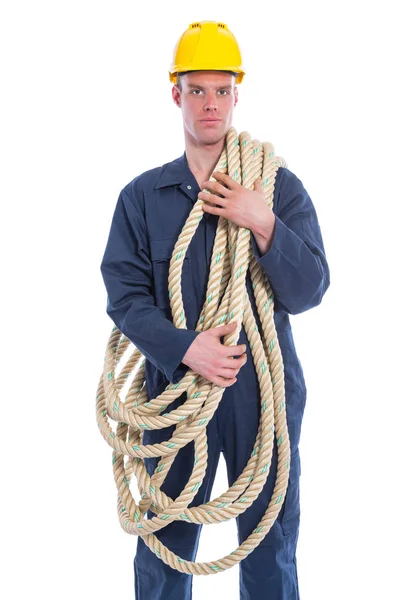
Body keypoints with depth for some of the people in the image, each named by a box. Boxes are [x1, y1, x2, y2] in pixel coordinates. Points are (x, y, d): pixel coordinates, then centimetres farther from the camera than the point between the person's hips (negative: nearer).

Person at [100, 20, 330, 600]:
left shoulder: (281, 187, 1)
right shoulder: (142, 196, 2)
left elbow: (309, 291, -6)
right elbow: (125, 293, -5)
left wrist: (263, 225, -21)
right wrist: (185, 348, -21)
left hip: (266, 396, 0)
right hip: (175, 391, 1)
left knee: (271, 550, 14)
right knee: (164, 550, 15)